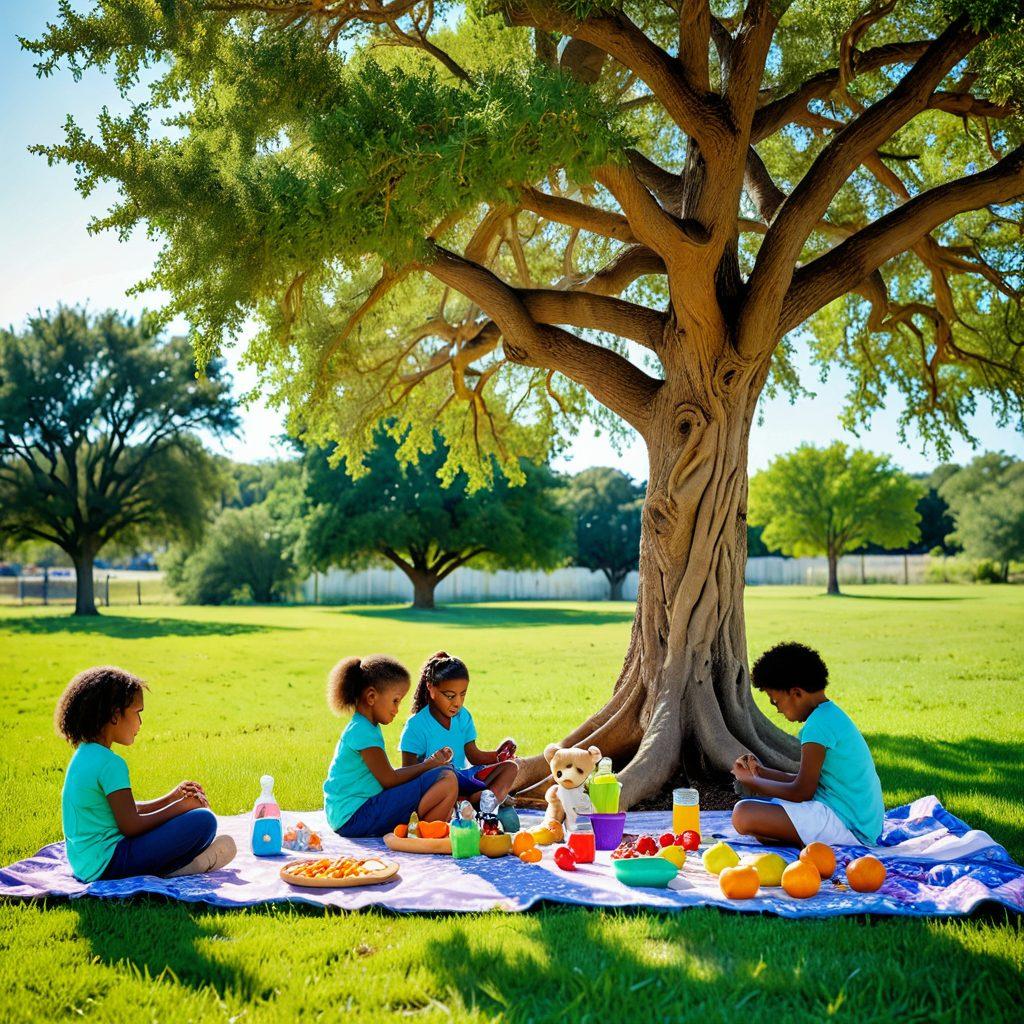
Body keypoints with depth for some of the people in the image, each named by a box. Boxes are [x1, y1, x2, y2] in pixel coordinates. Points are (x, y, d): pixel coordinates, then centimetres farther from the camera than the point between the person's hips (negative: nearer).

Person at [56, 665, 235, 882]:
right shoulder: (110, 764, -18)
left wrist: (171, 798, 11)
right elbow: (130, 826, -18)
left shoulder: (84, 755, 13)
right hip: (108, 865, -10)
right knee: (203, 820, -16)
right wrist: (180, 806, -6)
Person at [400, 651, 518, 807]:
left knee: (510, 767, -9)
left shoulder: (463, 716, 8)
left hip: (462, 777, 7)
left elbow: (474, 756, 11)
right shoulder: (416, 725, -10)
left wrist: (497, 755, -11)